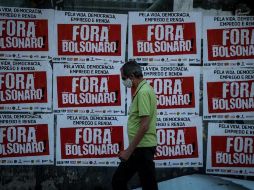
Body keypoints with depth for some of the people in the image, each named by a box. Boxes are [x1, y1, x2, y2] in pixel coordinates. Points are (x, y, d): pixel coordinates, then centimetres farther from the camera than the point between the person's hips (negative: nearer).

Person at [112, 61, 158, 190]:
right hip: (139, 147, 10)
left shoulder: (143, 92, -19)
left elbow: (144, 126, -24)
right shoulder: (142, 90, 13)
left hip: (142, 148, -10)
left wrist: (129, 150, -20)